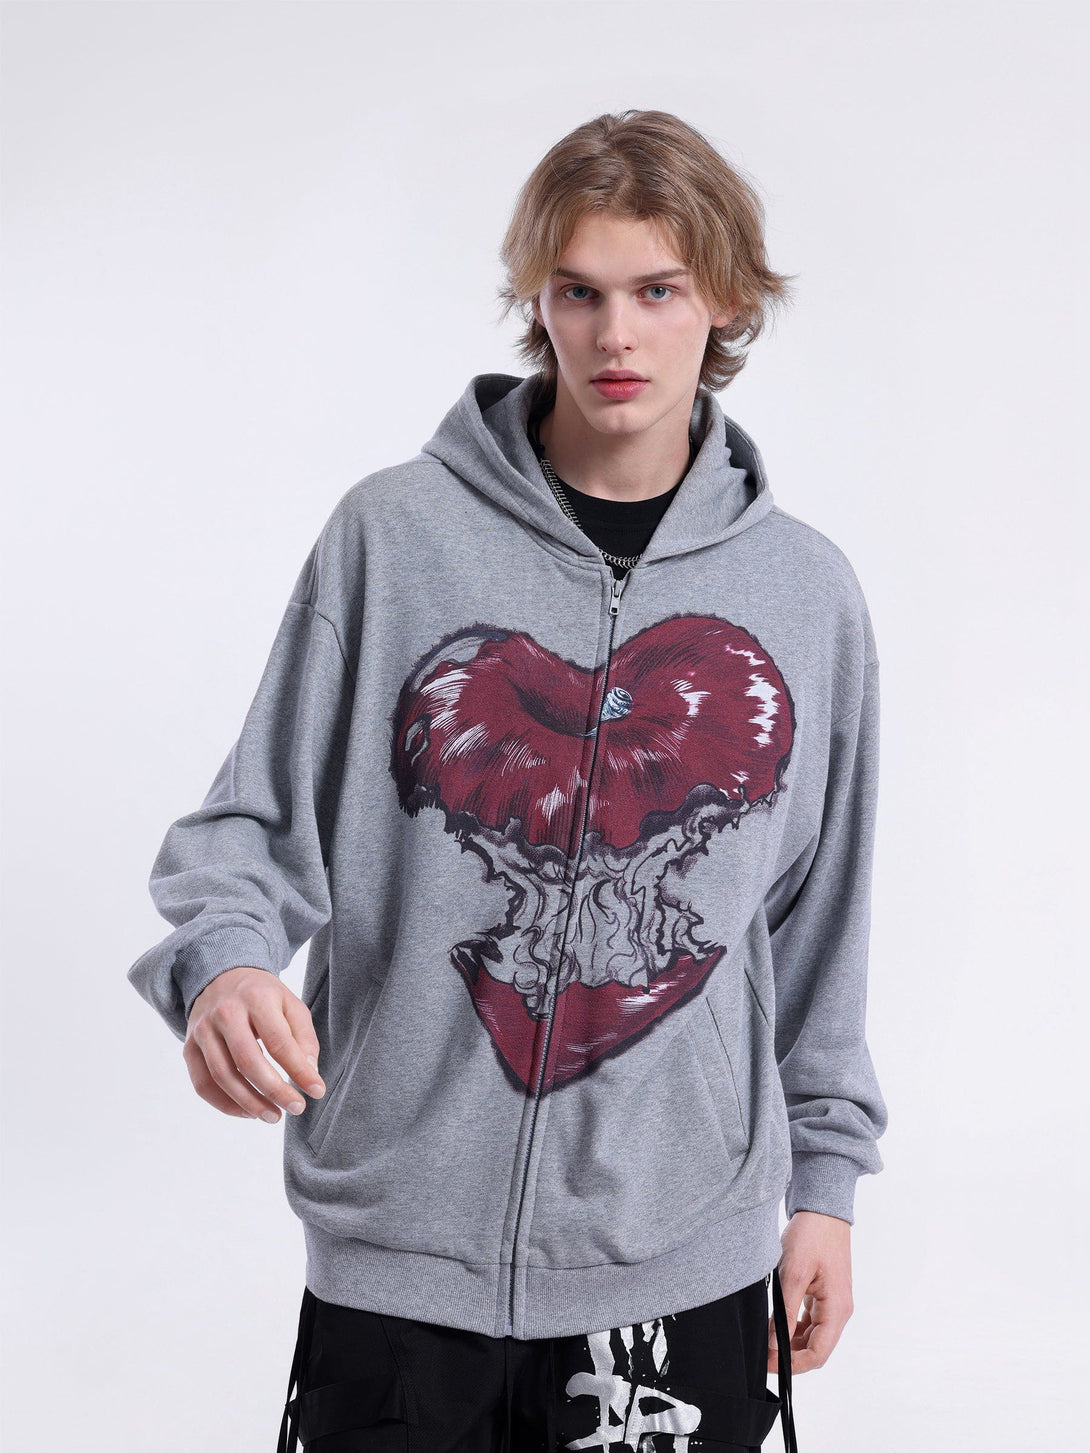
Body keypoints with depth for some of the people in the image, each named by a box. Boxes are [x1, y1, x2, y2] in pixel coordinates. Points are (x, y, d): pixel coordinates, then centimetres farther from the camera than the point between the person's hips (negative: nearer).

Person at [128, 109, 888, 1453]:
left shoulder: (805, 591, 3)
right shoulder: (392, 536, -5)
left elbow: (819, 924, 10)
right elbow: (259, 823, -2)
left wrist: (823, 1174, 10)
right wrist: (222, 962, -22)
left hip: (689, 1254, 2)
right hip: (400, 1248, -1)